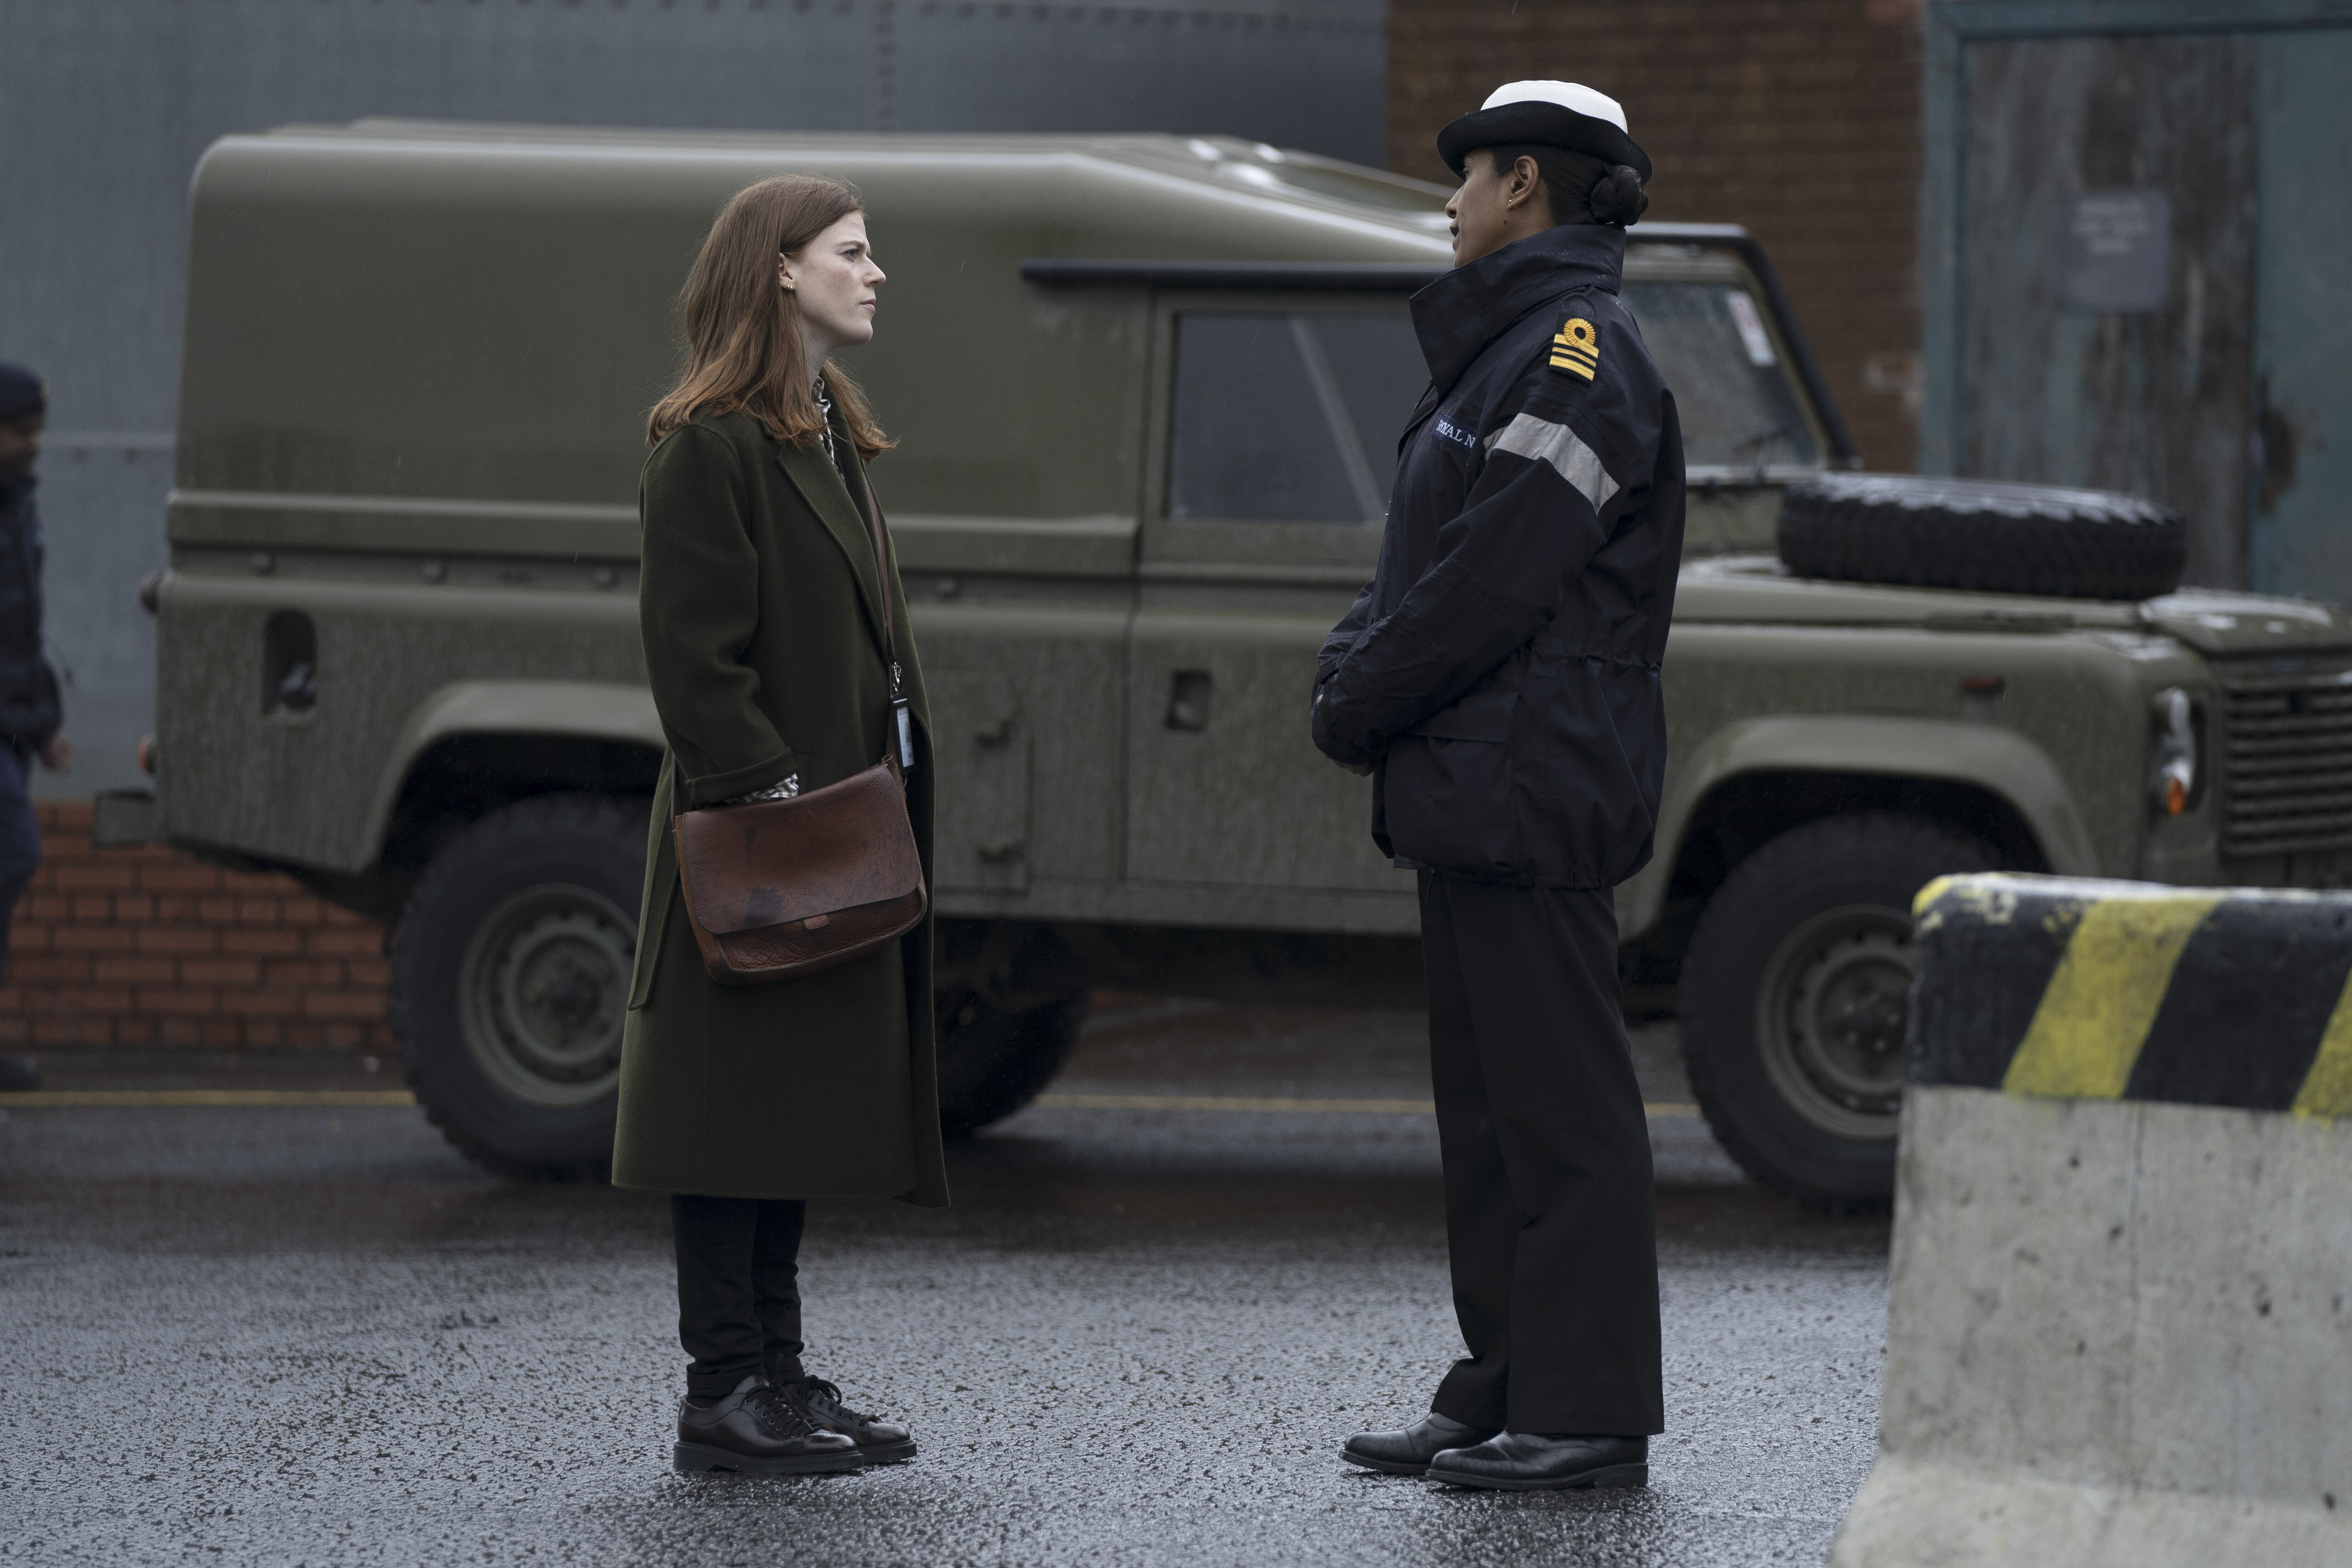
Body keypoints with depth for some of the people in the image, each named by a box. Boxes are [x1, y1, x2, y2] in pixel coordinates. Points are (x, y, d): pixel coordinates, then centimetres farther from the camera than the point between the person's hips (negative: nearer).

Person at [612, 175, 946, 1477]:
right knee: (739, 1113, -6)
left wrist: (885, 813, 16)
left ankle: (776, 1375, 16)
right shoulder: (709, 445, -12)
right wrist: (764, 790, -22)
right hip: (759, 828, -10)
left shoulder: (827, 437, 18)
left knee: (804, 1111, 11)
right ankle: (723, 1395, -4)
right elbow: (693, 650, -17)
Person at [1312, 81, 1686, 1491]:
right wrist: (1353, 669, 4)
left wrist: (1358, 705, -9)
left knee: (1562, 1108, -8)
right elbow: (1423, 565, 20)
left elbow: (1492, 582, -19)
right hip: (1475, 788, 11)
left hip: (1533, 789, -11)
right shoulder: (1504, 344, 19)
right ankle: (1506, 1392, 19)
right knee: (1489, 1102, 13)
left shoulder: (1580, 357, -14)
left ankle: (1593, 1414, -6)